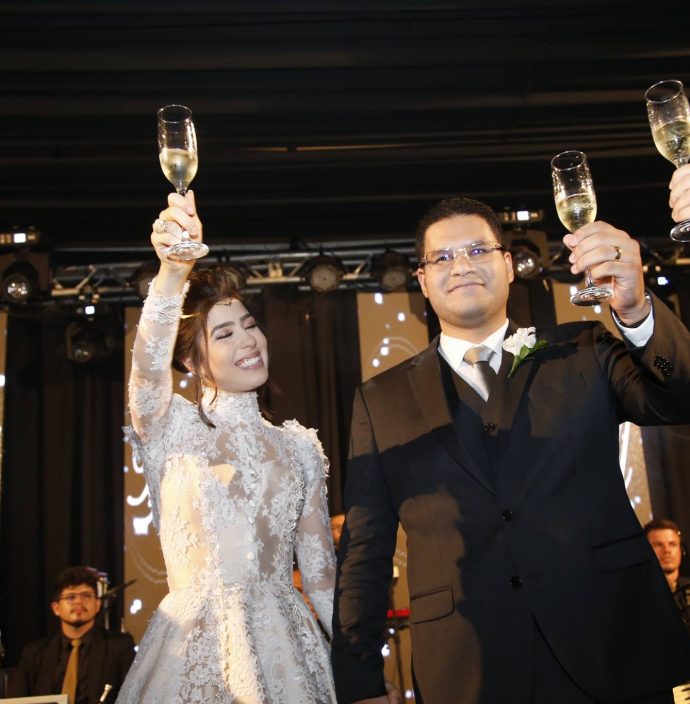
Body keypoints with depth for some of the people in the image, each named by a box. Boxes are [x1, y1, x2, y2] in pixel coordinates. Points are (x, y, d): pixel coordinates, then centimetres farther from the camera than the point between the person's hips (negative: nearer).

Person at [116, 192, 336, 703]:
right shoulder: (170, 428, -4)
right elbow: (149, 365, -26)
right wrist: (172, 272, -42)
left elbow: (320, 567, 8)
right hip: (195, 645, -2)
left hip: (285, 643, 3)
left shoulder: (300, 446, 5)